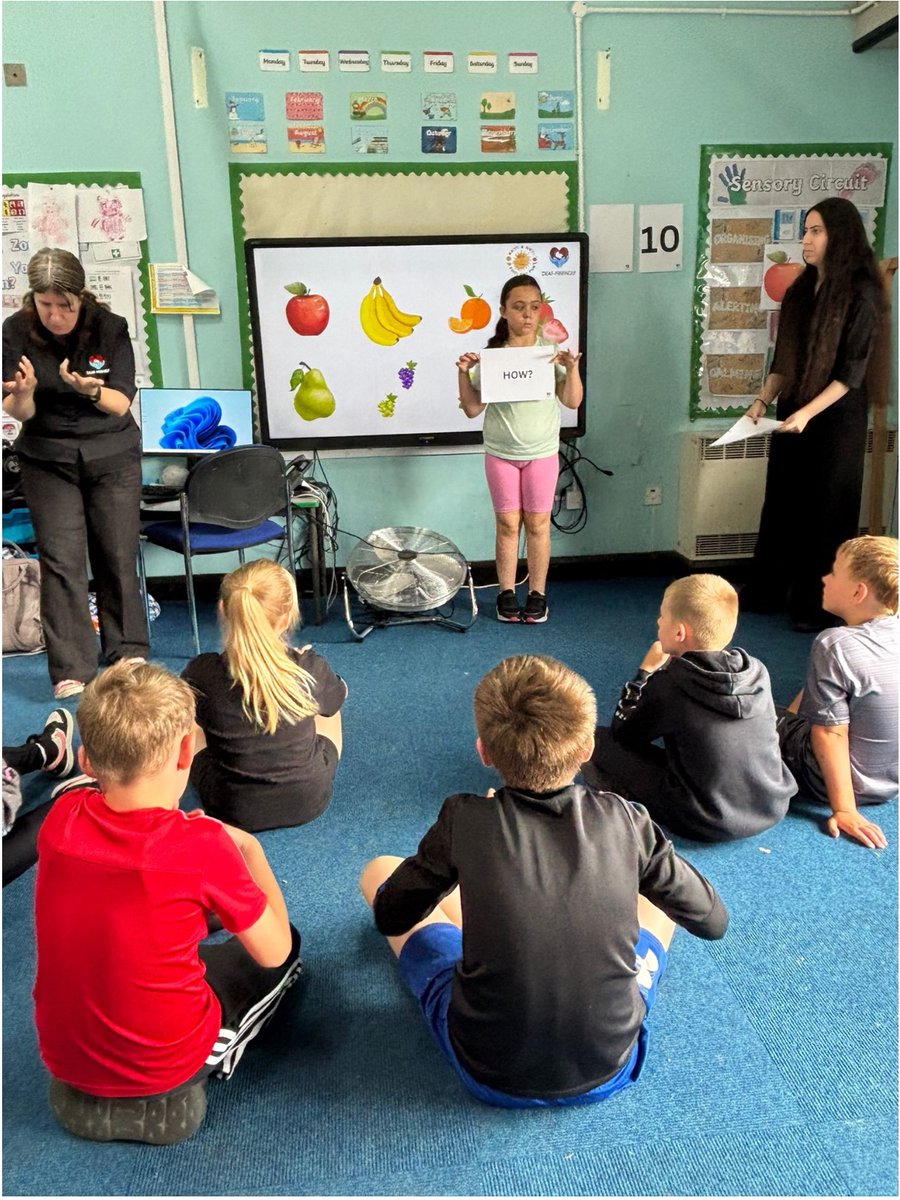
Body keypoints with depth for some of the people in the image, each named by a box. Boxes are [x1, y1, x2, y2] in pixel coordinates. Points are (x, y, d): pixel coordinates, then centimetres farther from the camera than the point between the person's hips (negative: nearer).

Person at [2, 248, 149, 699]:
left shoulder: (110, 327, -8)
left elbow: (121, 404, -10)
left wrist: (89, 389, -30)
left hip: (113, 457, 0)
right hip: (48, 460, 0)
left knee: (119, 557, 3)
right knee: (61, 561, -5)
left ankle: (128, 656, 19)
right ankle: (71, 670, 1)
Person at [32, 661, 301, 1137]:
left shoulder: (62, 817, -13)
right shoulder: (201, 845, -26)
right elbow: (274, 950, -11)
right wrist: (248, 848, 0)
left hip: (64, 1059, 5)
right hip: (165, 1070, -5)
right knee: (290, 944, 17)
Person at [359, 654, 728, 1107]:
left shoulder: (464, 822, -19)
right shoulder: (625, 821, -15)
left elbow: (390, 917, -2)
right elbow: (713, 921, 0)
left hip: (490, 1075, -1)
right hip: (609, 1070, 2)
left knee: (378, 871, 11)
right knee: (663, 891, 18)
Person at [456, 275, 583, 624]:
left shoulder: (552, 352, -3)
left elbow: (573, 401, -7)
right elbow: (472, 408, -5)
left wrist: (572, 368, -22)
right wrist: (463, 373, -18)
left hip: (543, 453, 0)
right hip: (501, 454, 0)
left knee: (537, 524, 6)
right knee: (507, 524, 6)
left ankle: (537, 594, 19)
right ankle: (506, 593, 19)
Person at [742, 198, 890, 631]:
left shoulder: (861, 295, -9)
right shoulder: (800, 291, 10)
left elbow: (852, 371, -14)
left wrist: (807, 413, -22)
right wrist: (763, 400, -1)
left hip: (836, 418, -6)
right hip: (792, 416, 6)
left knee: (826, 509, 1)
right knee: (781, 502, 10)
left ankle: (816, 604, 11)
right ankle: (767, 591, 21)